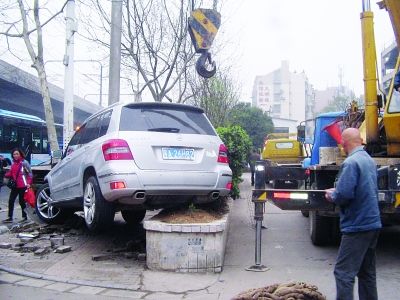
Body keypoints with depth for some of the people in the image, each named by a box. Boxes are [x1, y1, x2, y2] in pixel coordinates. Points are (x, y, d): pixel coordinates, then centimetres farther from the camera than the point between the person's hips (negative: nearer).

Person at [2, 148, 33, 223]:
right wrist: (6, 175, -6)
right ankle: (10, 217, 8)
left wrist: (28, 183, -17)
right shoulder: (13, 163, 12)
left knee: (21, 201, 1)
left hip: (22, 186, -7)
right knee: (11, 200, 3)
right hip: (15, 185, 7)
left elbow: (30, 173, -8)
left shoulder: (24, 163, -8)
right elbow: (11, 173, 15)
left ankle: (24, 216, 16)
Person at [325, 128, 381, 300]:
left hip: (357, 225, -9)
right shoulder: (370, 160, 12)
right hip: (373, 223, 9)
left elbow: (344, 195, -24)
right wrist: (337, 192, 16)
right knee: (367, 272, 17)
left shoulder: (351, 163, -17)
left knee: (343, 273, -6)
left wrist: (331, 195, -3)